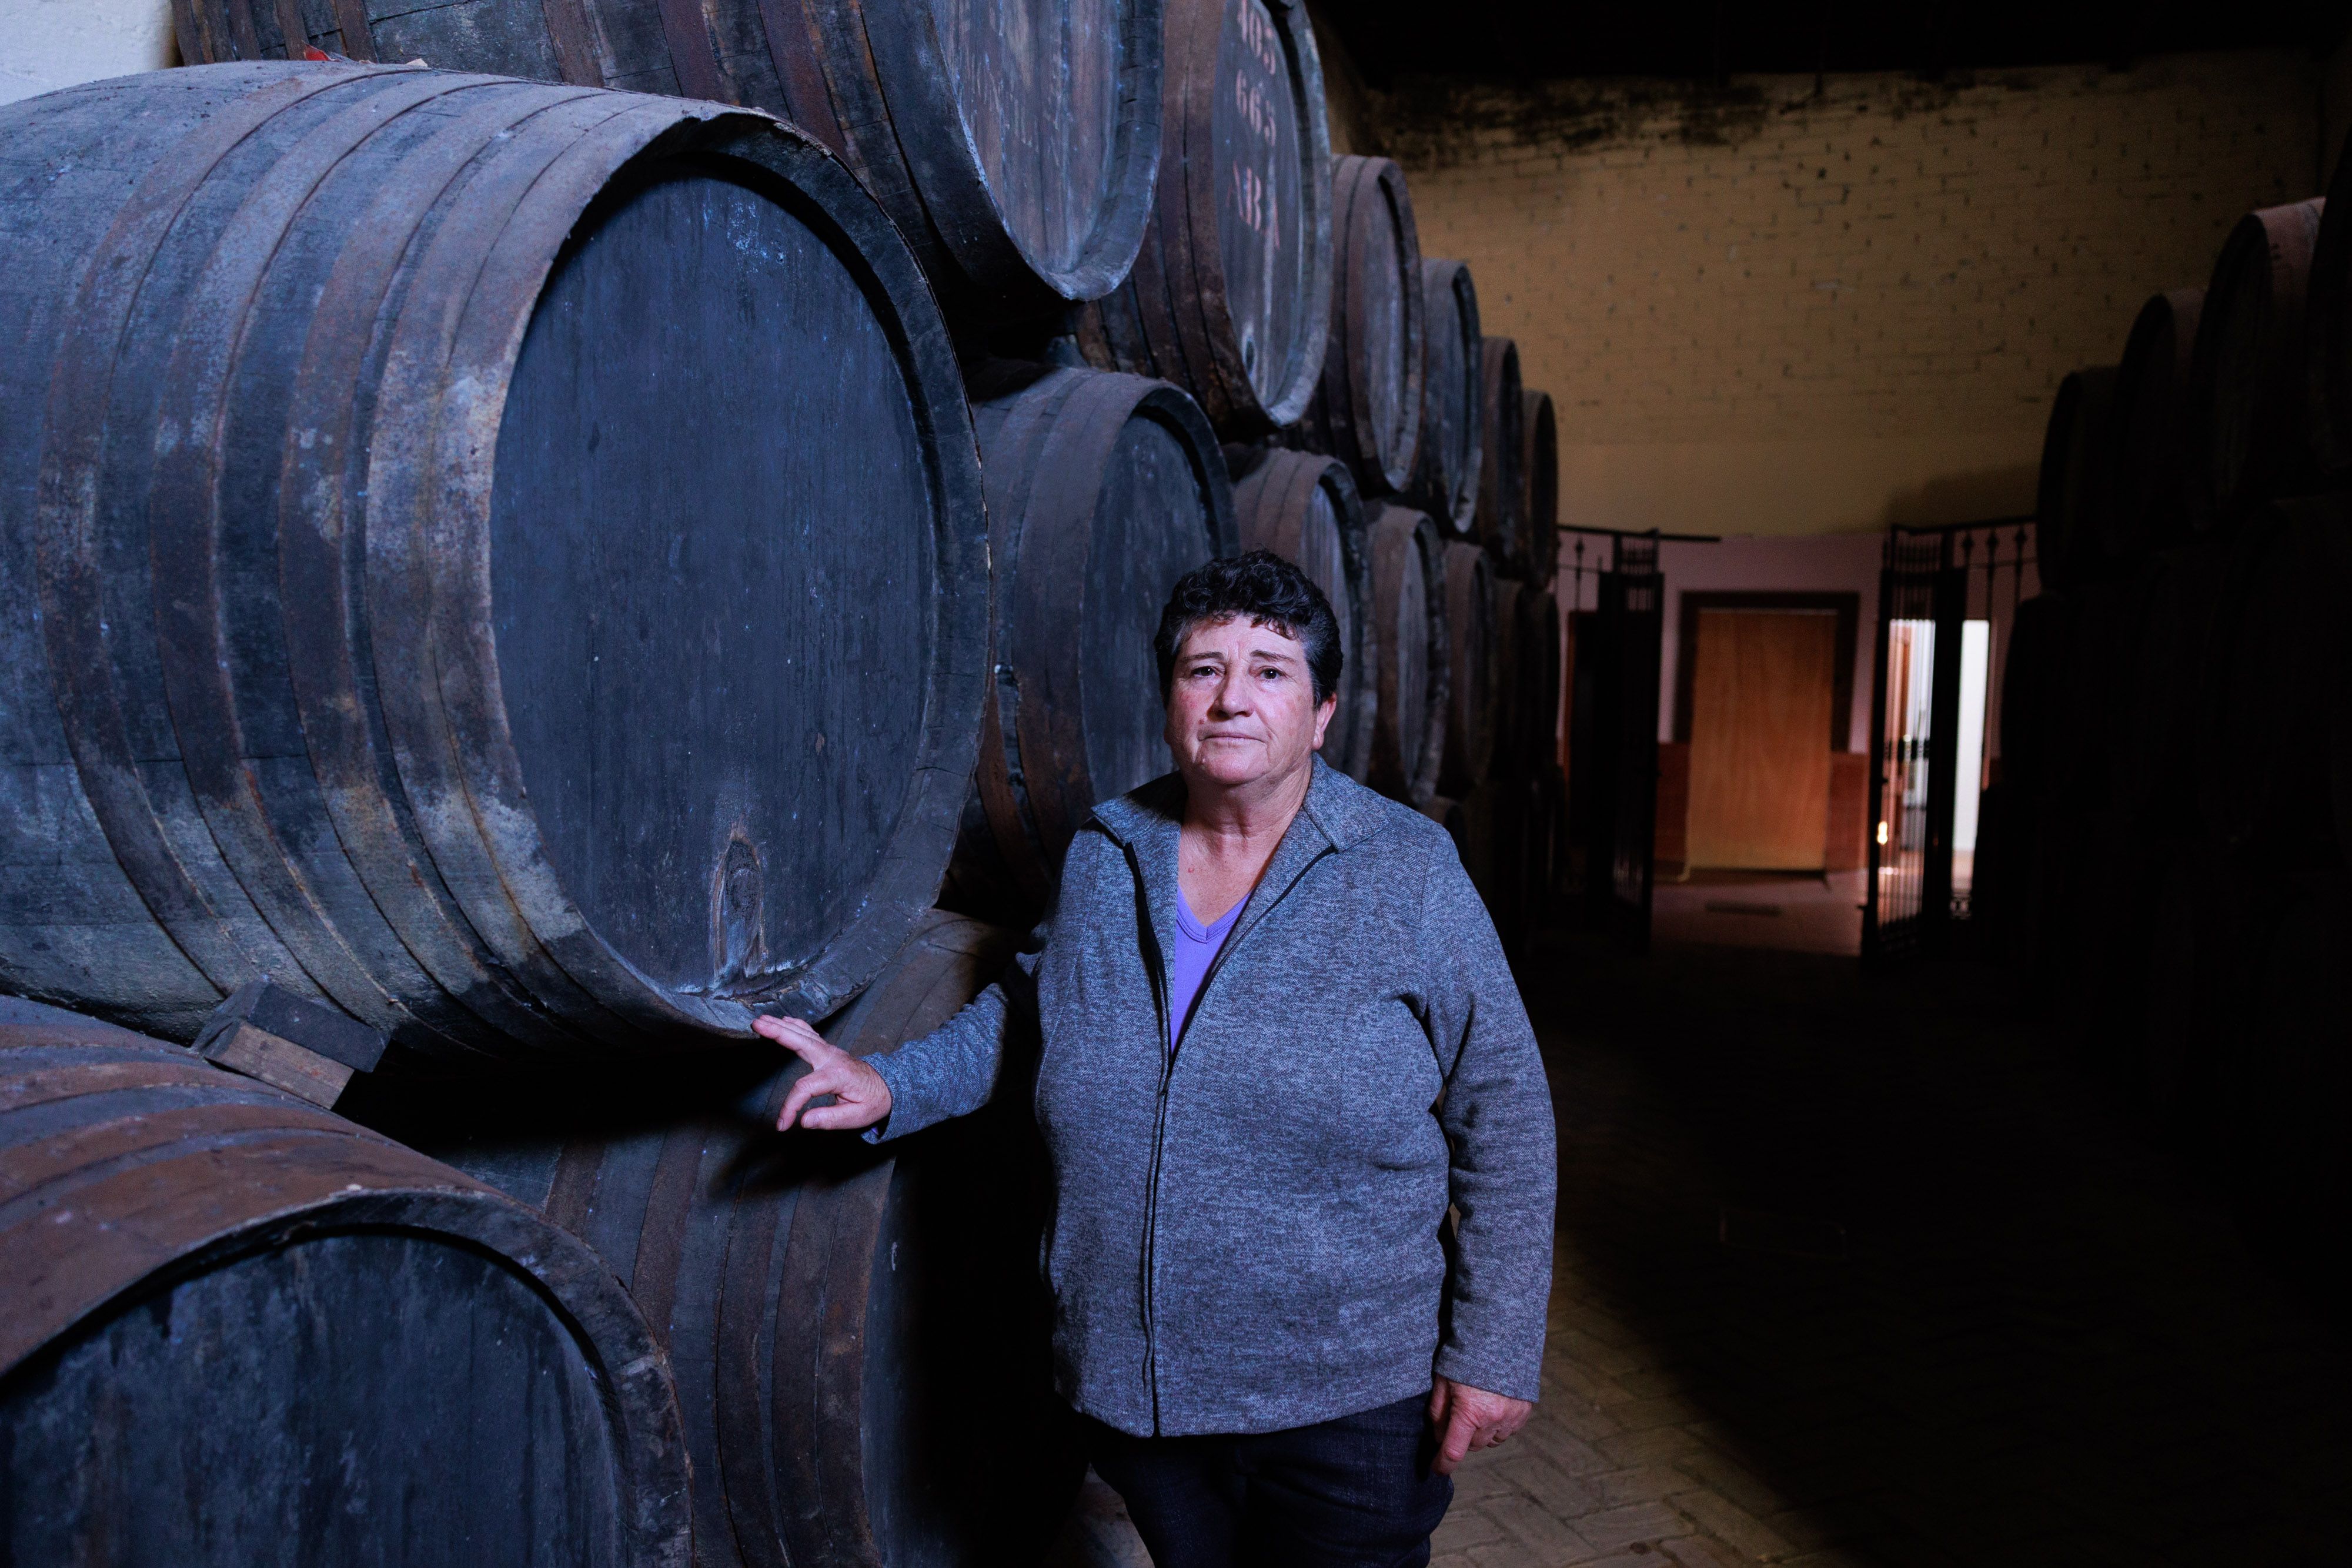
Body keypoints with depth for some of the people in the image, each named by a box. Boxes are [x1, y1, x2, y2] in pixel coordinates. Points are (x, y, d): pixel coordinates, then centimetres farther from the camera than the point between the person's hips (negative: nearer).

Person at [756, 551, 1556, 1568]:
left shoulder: (1407, 873, -10)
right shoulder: (1102, 858, 1)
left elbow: (1503, 1111, -7)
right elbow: (1027, 1007, 19)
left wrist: (1496, 1348, -9)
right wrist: (891, 1087, 5)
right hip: (1135, 1386, 4)